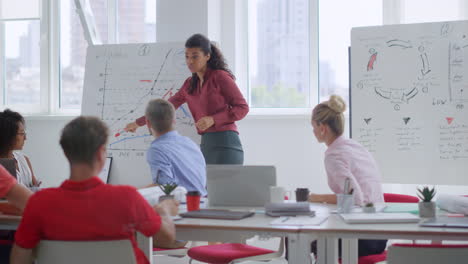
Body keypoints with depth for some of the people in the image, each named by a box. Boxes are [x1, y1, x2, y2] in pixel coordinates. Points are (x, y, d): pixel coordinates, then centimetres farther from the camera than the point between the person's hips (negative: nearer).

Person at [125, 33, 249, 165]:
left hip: (226, 144, -6)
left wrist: (212, 119, -16)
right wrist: (138, 123, 29)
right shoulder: (189, 85, 14)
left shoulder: (220, 77, -4)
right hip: (206, 144, 6)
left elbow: (242, 107, -5)